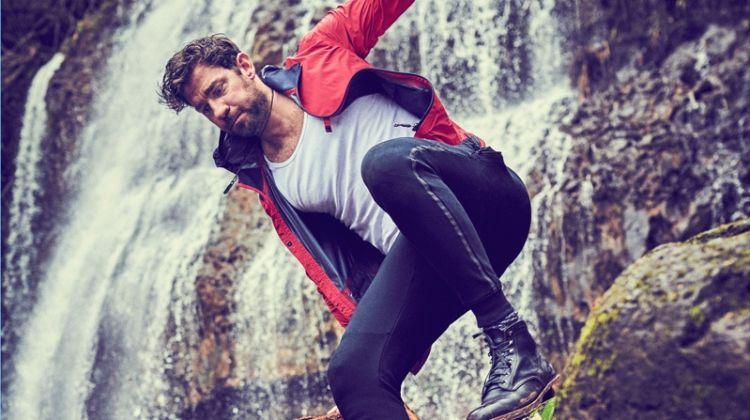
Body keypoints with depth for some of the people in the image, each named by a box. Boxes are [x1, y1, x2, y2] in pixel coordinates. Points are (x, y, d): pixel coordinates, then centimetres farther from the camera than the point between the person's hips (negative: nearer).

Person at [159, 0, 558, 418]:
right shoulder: (270, 186, 16)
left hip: (486, 198, -3)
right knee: (353, 373, -20)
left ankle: (512, 341, -34)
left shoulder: (320, 57, 11)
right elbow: (333, 262, 15)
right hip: (418, 259, 4)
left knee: (385, 161, -34)